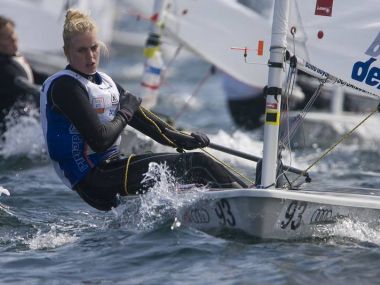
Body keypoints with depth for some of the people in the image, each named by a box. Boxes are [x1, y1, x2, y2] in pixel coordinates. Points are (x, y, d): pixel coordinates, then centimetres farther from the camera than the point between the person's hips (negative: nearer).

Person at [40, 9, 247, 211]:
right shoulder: (65, 86, -13)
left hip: (110, 168, 9)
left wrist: (183, 139, -3)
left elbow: (142, 119, 11)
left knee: (197, 161, -1)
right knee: (193, 164, -14)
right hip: (93, 178, -9)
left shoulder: (104, 82, 16)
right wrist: (125, 112, -5)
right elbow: (100, 140, -21)